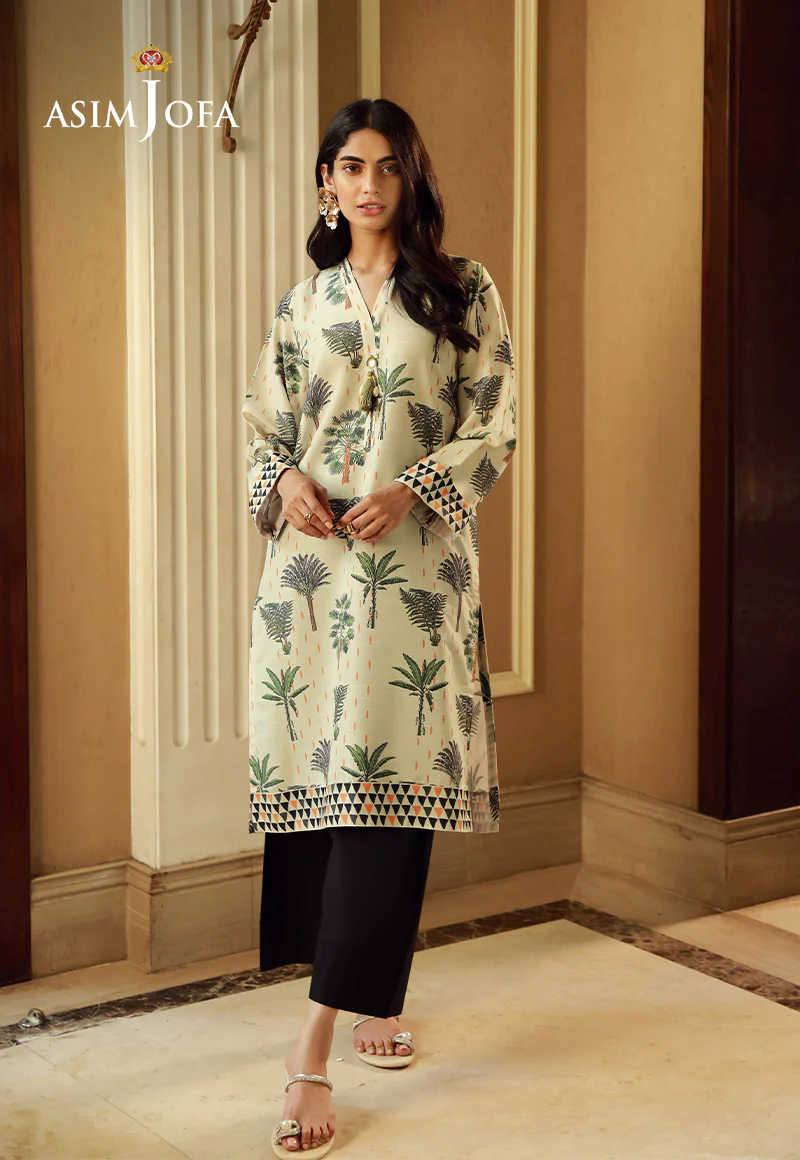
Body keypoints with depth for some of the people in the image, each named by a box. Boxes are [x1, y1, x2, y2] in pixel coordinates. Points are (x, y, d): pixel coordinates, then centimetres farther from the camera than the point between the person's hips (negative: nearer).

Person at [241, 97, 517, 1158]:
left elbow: (496, 426, 1)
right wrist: (285, 483, -6)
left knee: (388, 780, -9)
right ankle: (372, 991, 21)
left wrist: (411, 490, -14)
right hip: (311, 558, 3)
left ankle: (317, 1041, -8)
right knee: (317, 767, 2)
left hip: (416, 561, -3)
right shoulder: (301, 304, 14)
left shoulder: (463, 292, 6)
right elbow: (263, 428, 16)